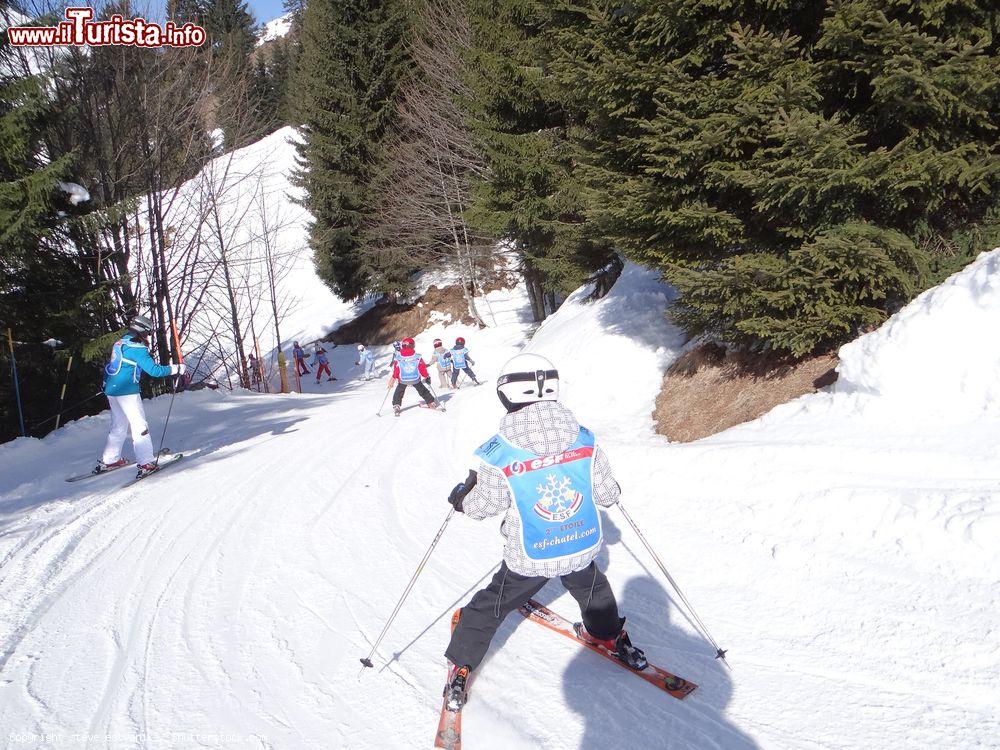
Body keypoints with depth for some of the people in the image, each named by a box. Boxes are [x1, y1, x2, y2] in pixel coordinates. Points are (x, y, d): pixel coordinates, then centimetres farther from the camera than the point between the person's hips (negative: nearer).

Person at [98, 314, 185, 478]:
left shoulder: (119, 343, 14)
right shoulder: (137, 348, -14)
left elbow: (109, 365, 24)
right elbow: (154, 370, -19)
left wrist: (106, 384, 36)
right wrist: (176, 369, -10)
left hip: (111, 390, 9)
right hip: (127, 391, -9)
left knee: (119, 426, 19)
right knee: (139, 425, -6)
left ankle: (108, 461, 25)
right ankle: (146, 463, -10)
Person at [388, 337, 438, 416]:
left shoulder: (398, 359, -12)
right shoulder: (418, 357, -13)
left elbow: (396, 371, -4)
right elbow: (423, 368, -7)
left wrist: (393, 378, 12)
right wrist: (427, 376, 8)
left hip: (403, 380, -1)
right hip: (416, 380, 1)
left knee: (398, 394, 18)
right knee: (423, 391, 21)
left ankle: (396, 406, 6)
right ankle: (431, 403, 27)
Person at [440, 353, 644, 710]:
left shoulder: (500, 455, -22)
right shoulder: (585, 440, -14)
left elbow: (480, 508, -10)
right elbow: (607, 495, -5)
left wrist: (460, 498, 12)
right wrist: (612, 490, 19)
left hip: (528, 559, -2)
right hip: (582, 549, 3)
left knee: (490, 606, 20)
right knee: (592, 589, 34)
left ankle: (460, 669, 30)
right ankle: (611, 636, 53)